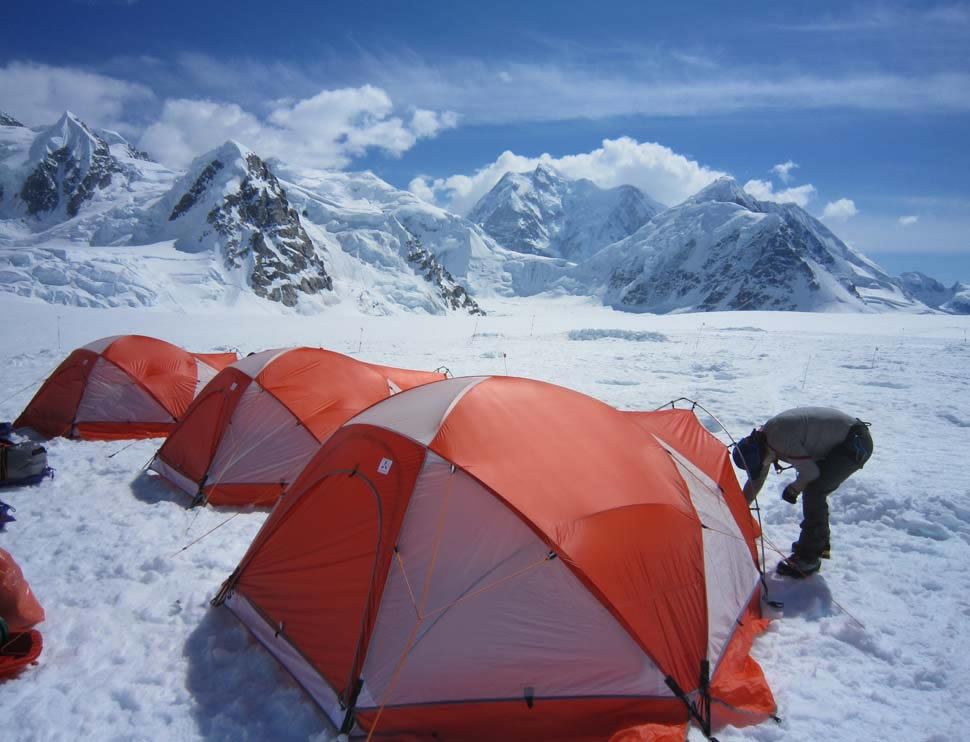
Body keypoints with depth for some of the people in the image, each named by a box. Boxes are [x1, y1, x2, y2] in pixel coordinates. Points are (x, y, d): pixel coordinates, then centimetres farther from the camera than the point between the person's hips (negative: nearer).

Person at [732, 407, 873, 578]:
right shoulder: (765, 436, 1)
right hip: (845, 442, 10)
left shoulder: (781, 440, -30)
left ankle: (808, 557, -6)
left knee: (813, 491, -15)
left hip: (855, 445, -10)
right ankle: (819, 544, 29)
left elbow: (810, 472, -21)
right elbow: (756, 480, 11)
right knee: (814, 488, 14)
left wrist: (793, 489, -2)